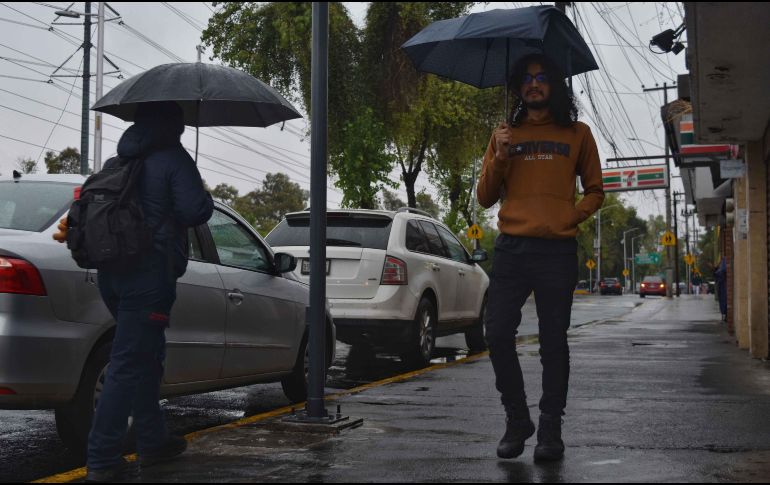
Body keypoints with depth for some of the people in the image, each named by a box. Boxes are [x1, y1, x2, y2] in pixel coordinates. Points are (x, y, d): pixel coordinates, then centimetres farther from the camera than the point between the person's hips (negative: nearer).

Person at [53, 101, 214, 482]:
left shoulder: (119, 163, 16)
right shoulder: (173, 158, -7)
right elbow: (195, 211, -13)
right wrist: (205, 197, 5)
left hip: (112, 275, 8)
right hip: (149, 275, -8)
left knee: (147, 357, 20)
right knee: (128, 365, -7)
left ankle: (153, 441, 29)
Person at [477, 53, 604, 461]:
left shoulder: (577, 134, 11)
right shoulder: (504, 135, 15)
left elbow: (595, 191, 14)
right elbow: (485, 198, 12)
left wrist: (571, 217, -4)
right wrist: (499, 158, -3)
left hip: (557, 249, -1)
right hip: (511, 247, 2)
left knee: (553, 340, 1)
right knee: (498, 334, -4)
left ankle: (551, 428, 10)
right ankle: (516, 419, 13)